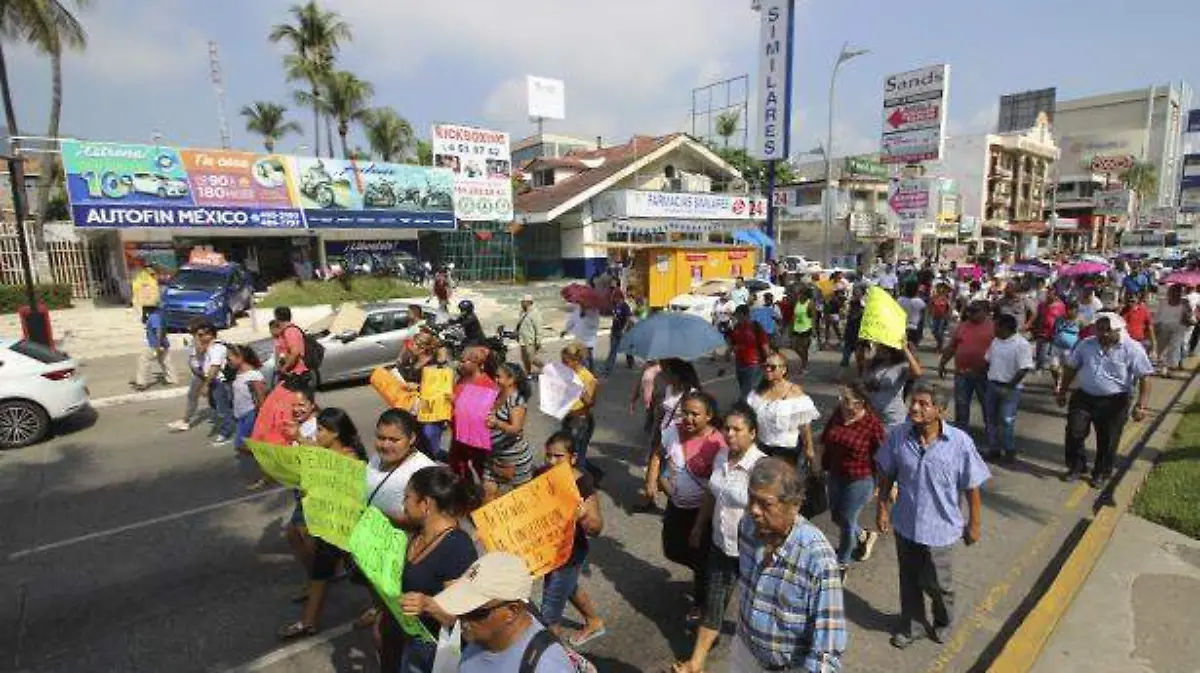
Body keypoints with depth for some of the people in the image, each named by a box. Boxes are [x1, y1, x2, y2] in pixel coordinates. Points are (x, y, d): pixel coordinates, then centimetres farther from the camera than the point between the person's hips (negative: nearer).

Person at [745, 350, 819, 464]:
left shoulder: (794, 393, -11)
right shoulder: (758, 392, 1)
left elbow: (805, 425, -11)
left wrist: (809, 449, -10)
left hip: (787, 450, -4)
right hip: (762, 447, 4)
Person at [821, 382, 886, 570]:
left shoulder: (872, 423, -20)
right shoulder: (838, 414, -6)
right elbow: (824, 441, 8)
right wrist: (823, 465, 11)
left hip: (859, 480, -6)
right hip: (835, 476, 6)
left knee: (846, 520, 8)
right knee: (837, 516, 19)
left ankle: (843, 562, 32)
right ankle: (864, 536, 49)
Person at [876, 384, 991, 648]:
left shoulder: (960, 442, -21)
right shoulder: (897, 437, -15)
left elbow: (972, 488, -9)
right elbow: (886, 475, 0)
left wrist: (973, 524, -2)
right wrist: (883, 508, 2)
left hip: (940, 528, -2)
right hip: (905, 524, 2)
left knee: (937, 583, 17)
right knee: (909, 578, 21)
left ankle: (943, 621, 50)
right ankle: (909, 621, 47)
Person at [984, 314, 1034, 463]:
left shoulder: (1021, 344, -14)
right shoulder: (996, 341, 9)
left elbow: (1024, 369, -18)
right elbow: (988, 360, 17)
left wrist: (1009, 387, -17)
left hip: (1009, 389, -7)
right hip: (992, 385, 7)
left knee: (1006, 421, -4)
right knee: (991, 418, 12)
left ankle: (1010, 451, 12)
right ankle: (994, 449, 23)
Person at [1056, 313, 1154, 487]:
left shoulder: (1132, 349, -11)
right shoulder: (1085, 345, -1)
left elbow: (1145, 378, -13)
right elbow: (1071, 368, 9)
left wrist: (1141, 405, -20)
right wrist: (1062, 392, 12)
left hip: (1114, 402, -2)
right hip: (1084, 397, 2)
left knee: (1107, 440, 9)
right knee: (1074, 432, 0)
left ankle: (1101, 473, 28)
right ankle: (1076, 467, 20)